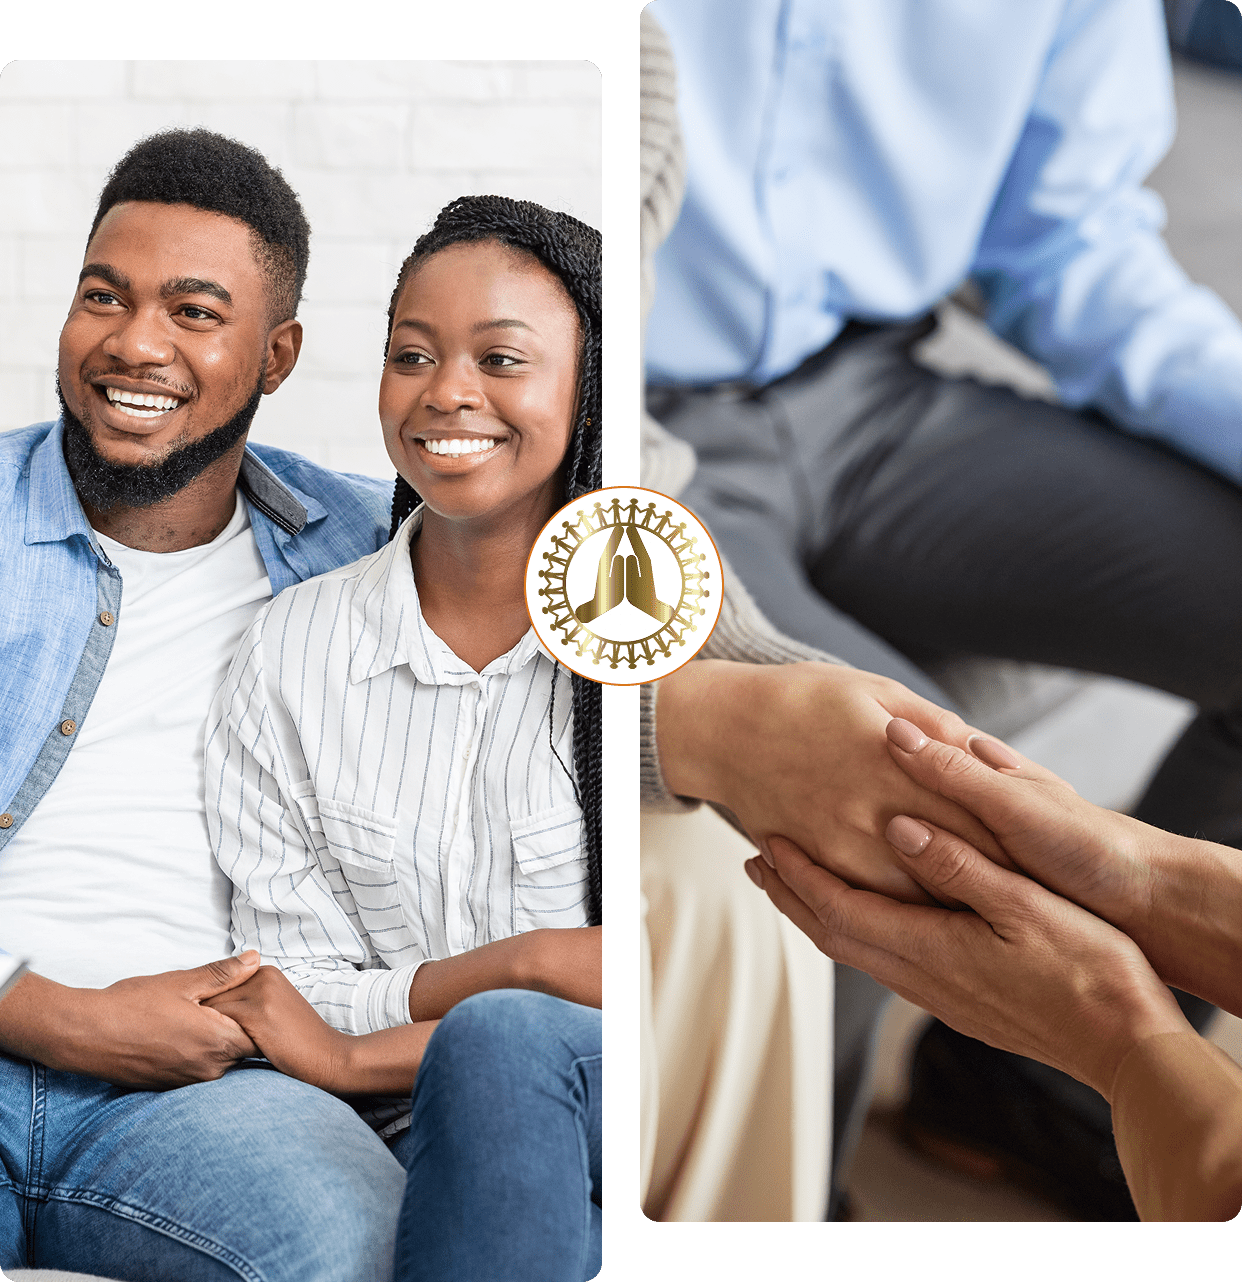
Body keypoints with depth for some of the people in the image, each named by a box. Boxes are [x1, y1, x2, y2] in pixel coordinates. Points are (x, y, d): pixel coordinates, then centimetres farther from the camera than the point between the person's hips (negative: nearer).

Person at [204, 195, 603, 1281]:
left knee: (496, 1046, -33)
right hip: (447, 1153, 1)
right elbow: (296, 1005, 6)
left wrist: (361, 1052, -7)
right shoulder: (290, 653, 7)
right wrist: (524, 965, -14)